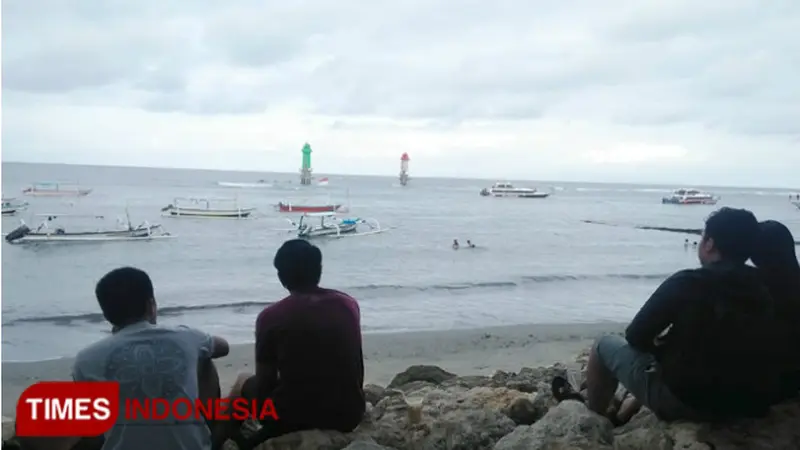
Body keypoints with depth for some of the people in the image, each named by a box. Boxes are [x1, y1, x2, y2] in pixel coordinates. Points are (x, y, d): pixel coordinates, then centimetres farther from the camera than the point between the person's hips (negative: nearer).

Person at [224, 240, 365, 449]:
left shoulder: (271, 316, -12)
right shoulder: (349, 304, 0)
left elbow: (265, 383, -5)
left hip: (294, 417, -2)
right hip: (348, 415, 3)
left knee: (243, 382, 25)